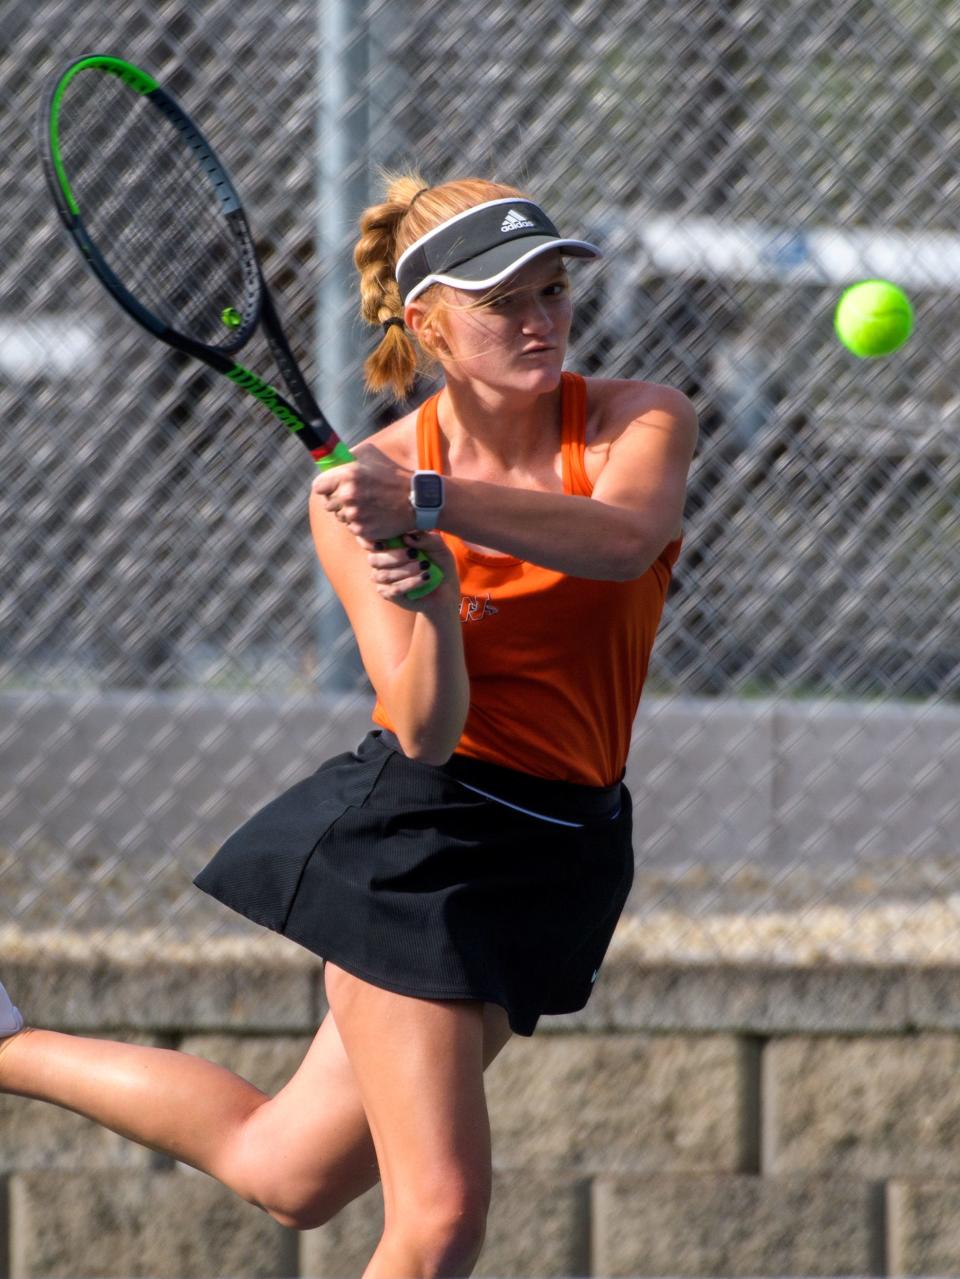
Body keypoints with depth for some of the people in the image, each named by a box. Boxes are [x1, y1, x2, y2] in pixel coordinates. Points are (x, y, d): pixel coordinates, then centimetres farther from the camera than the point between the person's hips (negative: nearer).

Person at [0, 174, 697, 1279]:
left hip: (560, 855, 4)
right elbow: (425, 730, -16)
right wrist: (429, 593, -35)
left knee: (283, 1173, 13)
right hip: (414, 841, -4)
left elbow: (626, 535, -30)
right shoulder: (361, 489, -8)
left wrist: (429, 504, -41)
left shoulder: (637, 423, -5)